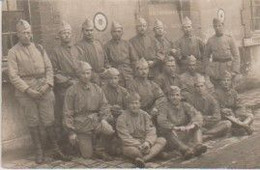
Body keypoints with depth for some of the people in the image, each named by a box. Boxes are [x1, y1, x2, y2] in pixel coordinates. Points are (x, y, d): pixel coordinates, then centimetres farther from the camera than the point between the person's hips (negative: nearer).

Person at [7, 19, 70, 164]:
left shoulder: (39, 48, 10)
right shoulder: (13, 52, -1)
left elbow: (49, 68, 8)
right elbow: (13, 76, -7)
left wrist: (47, 84, -8)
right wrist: (28, 90, -15)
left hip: (44, 90, 2)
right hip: (25, 92, -2)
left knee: (49, 121, 4)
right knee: (33, 123, 5)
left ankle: (56, 150, 16)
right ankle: (39, 152, 18)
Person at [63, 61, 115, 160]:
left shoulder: (97, 89, 8)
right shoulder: (72, 91, -3)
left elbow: (104, 105, 8)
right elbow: (67, 113, -3)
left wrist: (104, 118, -13)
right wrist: (71, 132, -8)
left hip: (95, 120, 3)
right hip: (80, 124, -3)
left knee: (109, 130, -30)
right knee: (87, 155, -5)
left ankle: (99, 149, -1)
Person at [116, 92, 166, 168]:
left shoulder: (145, 115, 9)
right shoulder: (122, 118, -3)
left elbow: (151, 131, 0)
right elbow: (125, 137, -11)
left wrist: (148, 142, -22)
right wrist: (139, 146, -24)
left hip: (145, 143, 5)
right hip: (132, 145, -5)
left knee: (162, 140, -21)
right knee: (128, 150, -39)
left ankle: (142, 159, -40)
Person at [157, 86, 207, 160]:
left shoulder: (185, 106, 8)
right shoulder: (164, 108, -1)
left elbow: (197, 115, -9)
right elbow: (161, 121, -22)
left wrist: (192, 125, -31)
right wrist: (175, 128, -37)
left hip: (185, 135, 3)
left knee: (196, 127, -15)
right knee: (169, 131, -31)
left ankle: (197, 145, -43)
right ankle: (184, 149, -54)